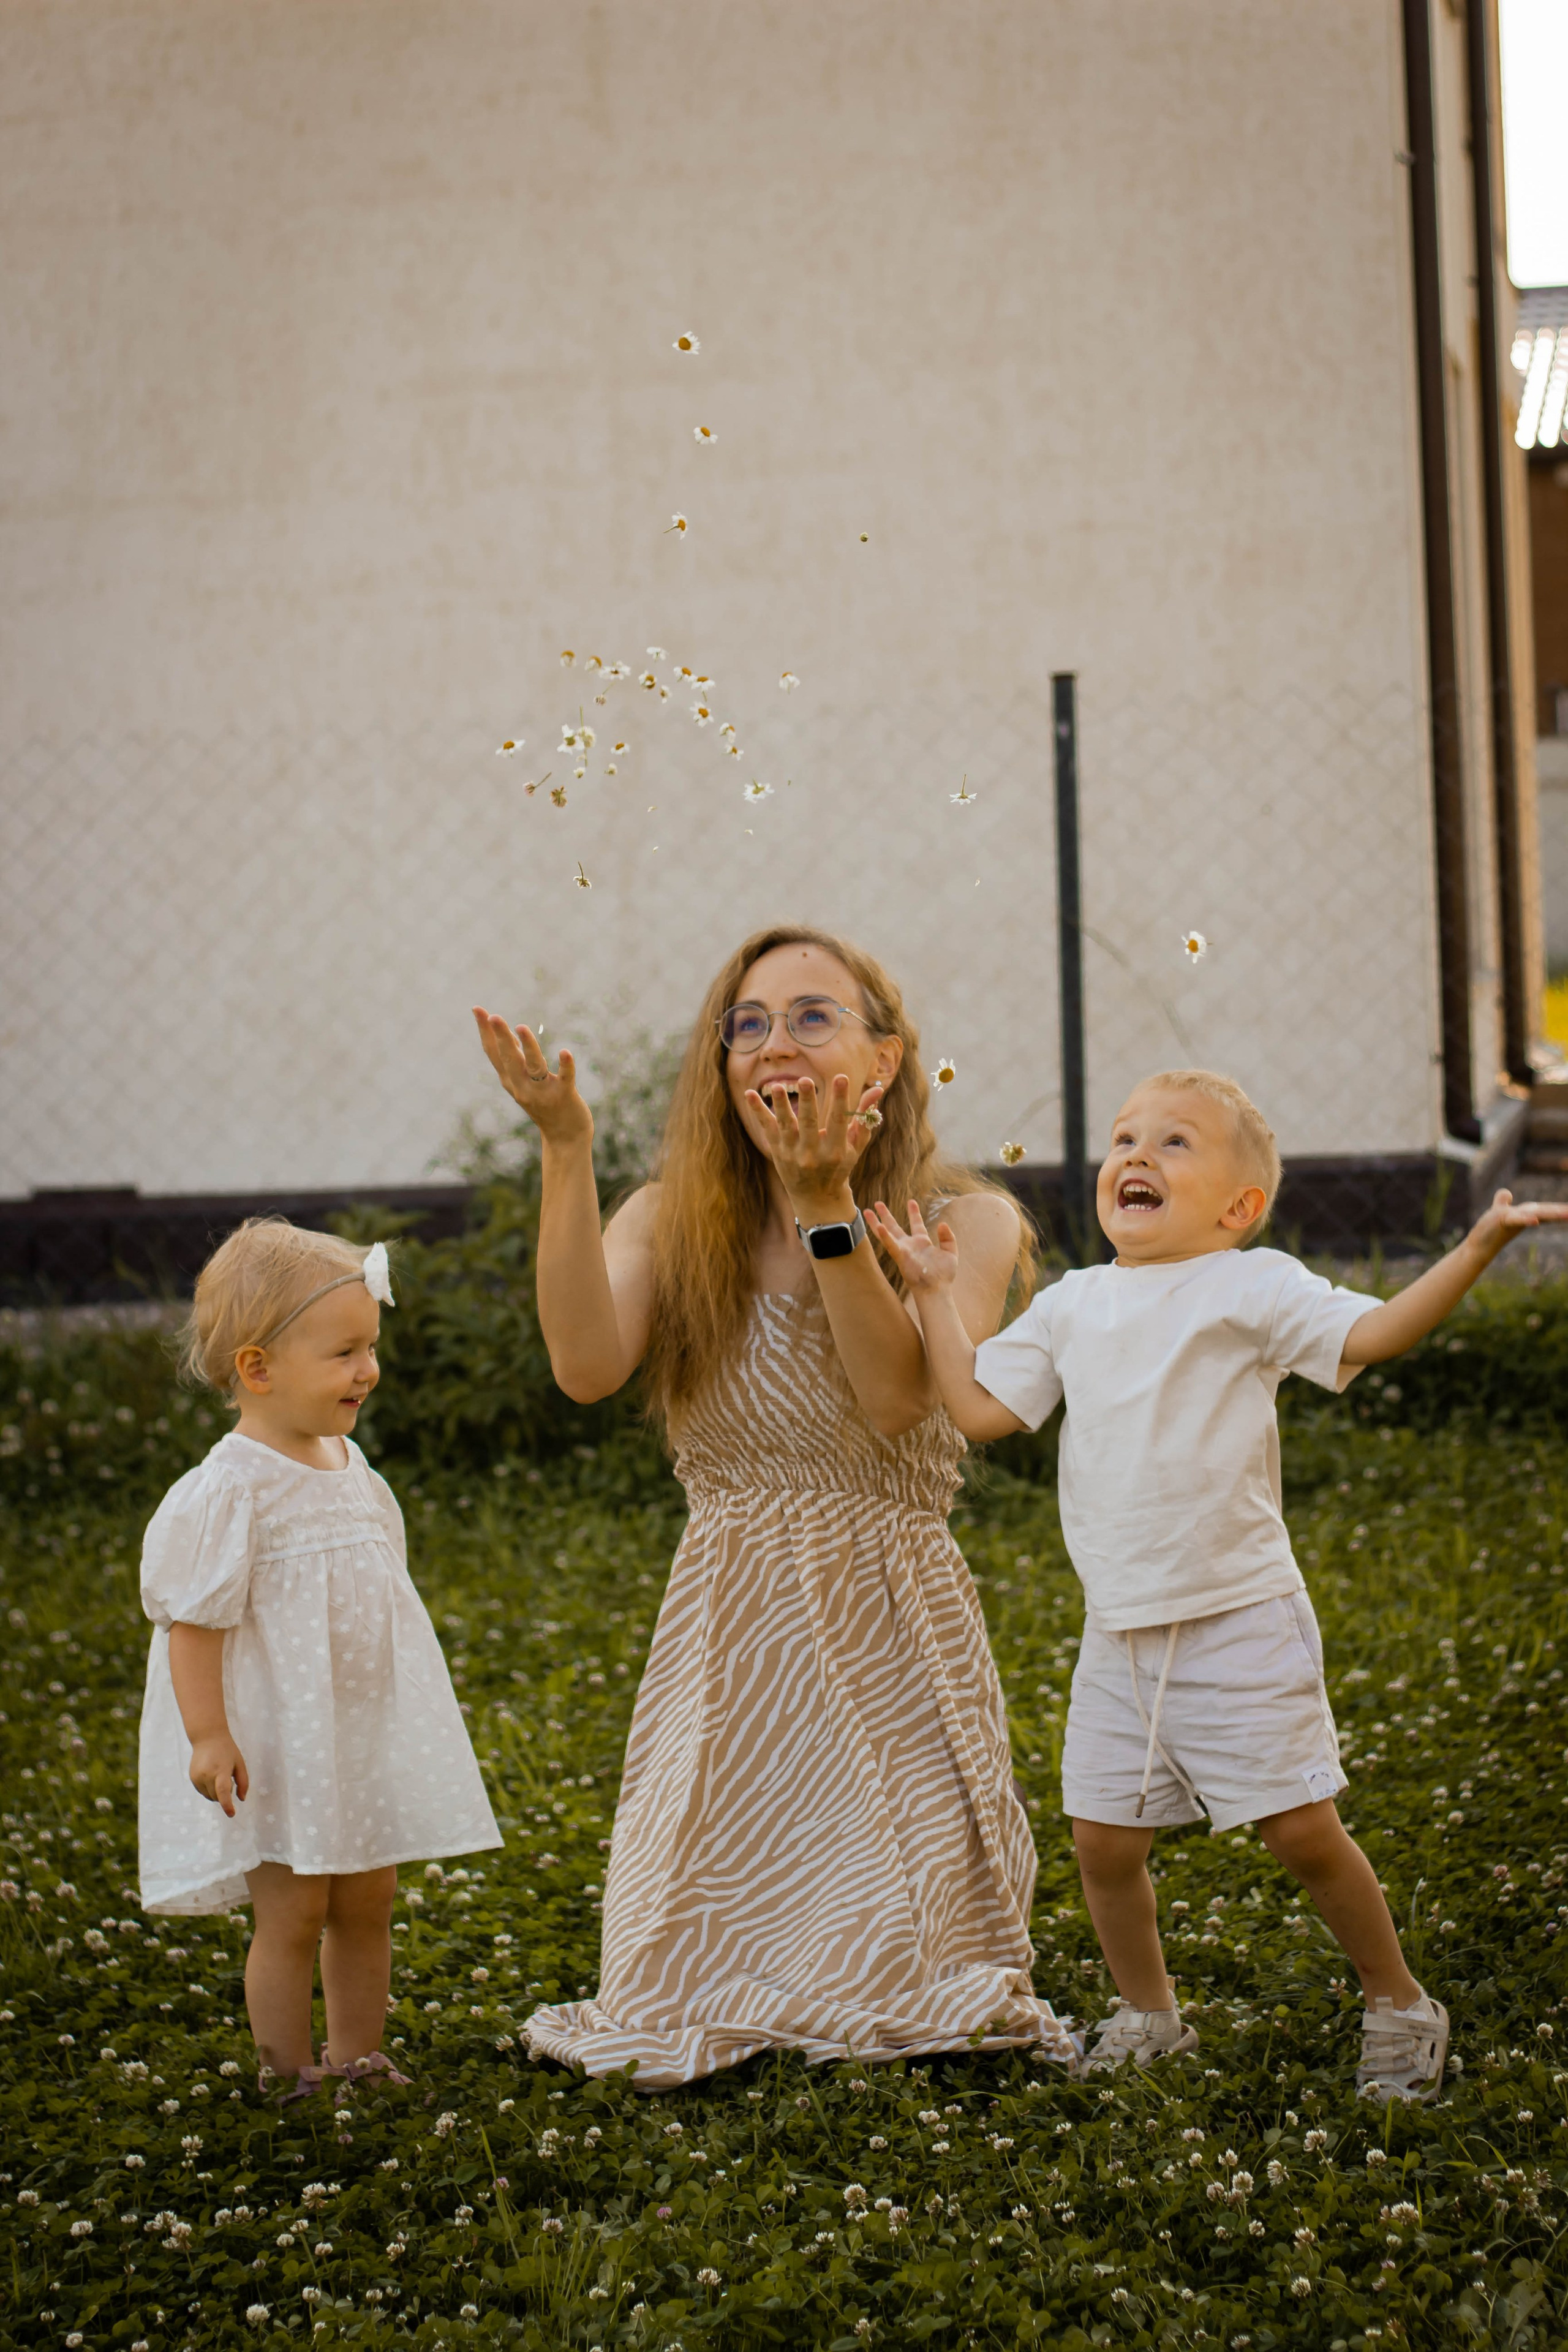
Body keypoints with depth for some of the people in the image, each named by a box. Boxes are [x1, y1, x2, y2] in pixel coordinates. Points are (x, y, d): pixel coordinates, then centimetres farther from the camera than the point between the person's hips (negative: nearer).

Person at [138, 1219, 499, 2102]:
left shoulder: (349, 1465, 7)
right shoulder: (231, 1490, -18)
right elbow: (193, 1621, -17)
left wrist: (403, 1716, 21)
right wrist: (208, 1736, -21)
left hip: (365, 1732, 7)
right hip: (276, 1743, -7)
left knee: (368, 1902, 13)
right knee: (293, 1913, -1)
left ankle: (357, 2061, 27)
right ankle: (289, 2079, 12)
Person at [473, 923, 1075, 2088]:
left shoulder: (964, 1219, -2)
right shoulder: (672, 1220, 3)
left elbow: (901, 1399, -18)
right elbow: (588, 1365, -17)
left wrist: (825, 1201, -24)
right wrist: (566, 1149, -21)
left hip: (892, 1621, -1)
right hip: (729, 1629, 1)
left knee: (909, 1975, -8)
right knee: (687, 2007, -5)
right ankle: (726, 2023, 27)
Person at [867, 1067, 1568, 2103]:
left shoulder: (1251, 1288, -6)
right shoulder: (1072, 1305, 9)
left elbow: (1371, 1334, -17)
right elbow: (980, 1406, 6)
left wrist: (1478, 1245, -27)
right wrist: (938, 1294, 9)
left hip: (1243, 1625, -5)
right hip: (1120, 1633, 5)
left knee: (1304, 1830, -4)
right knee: (1105, 1841, 7)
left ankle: (1399, 2006, 18)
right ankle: (1150, 2015, 30)